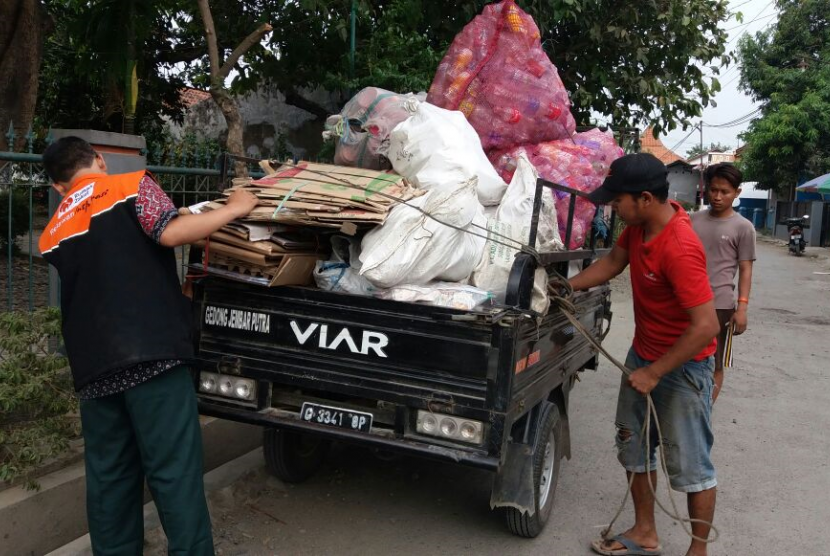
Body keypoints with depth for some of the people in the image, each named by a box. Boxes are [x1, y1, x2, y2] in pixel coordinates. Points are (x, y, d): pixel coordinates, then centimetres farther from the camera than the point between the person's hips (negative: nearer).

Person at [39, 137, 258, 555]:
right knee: (175, 473, -3)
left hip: (93, 367, 6)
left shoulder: (51, 235, 20)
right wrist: (233, 209, -1)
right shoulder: (131, 185, 4)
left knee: (108, 477, 14)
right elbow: (170, 233, -12)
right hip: (151, 352, -5)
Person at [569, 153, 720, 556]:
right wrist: (569, 285, 6)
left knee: (689, 464, 3)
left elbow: (705, 326, -31)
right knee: (633, 446, 17)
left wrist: (654, 373, -25)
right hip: (643, 353, 9)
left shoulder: (680, 249, -31)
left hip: (683, 365, -9)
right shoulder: (639, 224, -5)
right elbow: (614, 261, 15)